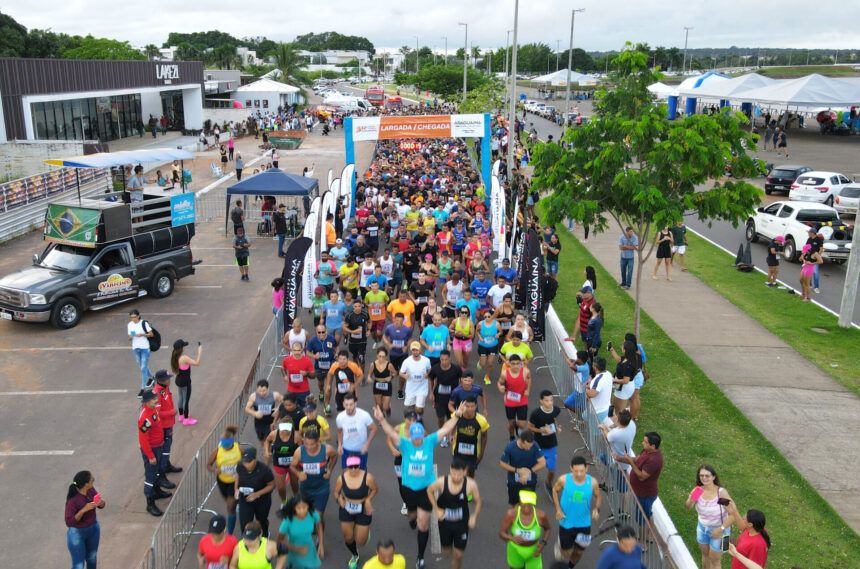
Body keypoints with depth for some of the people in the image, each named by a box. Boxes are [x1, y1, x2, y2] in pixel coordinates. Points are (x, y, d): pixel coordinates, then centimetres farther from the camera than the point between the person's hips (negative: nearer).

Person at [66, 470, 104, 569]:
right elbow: (69, 522, -28)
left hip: (93, 528, 6)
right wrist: (84, 510, -39)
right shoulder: (72, 500, -30)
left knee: (92, 557, 25)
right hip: (77, 533, -6)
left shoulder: (90, 490, -12)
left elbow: (101, 505, 0)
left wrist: (101, 502, -23)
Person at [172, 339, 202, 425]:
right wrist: (200, 352, -21)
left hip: (179, 380, 9)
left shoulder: (175, 356, -4)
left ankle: (181, 415, 41)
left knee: (181, 398, 24)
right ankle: (186, 419, 19)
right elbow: (197, 363, -26)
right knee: (186, 400, 6)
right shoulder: (184, 358, -29)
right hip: (185, 382, -9)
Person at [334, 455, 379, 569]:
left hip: (363, 511, -2)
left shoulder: (367, 477, -23)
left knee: (361, 542, 5)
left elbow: (375, 489, -5)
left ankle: (365, 531, 44)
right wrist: (339, 499, -20)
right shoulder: (342, 478, -17)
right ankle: (354, 556, 50)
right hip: (347, 510, 2)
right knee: (348, 538, 15)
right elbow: (336, 492, 0)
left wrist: (368, 500, -20)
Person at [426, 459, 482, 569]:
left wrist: (474, 516, -19)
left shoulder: (471, 484, -24)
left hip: (462, 523, -1)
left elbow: (478, 501, -6)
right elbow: (429, 490, -1)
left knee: (458, 555, 4)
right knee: (446, 553, 16)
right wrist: (436, 509, -7)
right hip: (445, 522, 1)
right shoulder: (442, 482, -23)